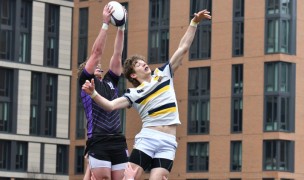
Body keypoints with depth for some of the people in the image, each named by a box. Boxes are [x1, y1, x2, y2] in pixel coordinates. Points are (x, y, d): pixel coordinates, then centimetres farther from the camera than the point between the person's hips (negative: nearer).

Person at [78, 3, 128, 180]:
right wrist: (105, 23, 0)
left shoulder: (110, 82, 22)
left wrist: (121, 27, 11)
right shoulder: (85, 81, 9)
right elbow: (97, 52, 2)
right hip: (98, 142, -5)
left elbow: (117, 54, 17)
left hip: (118, 141, 5)